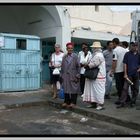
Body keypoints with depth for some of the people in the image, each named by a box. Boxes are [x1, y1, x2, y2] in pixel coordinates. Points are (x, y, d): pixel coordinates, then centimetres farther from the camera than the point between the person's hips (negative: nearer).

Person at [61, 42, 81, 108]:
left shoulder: (75, 56, -2)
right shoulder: (64, 57, 9)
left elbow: (78, 66, -4)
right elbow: (62, 66, 12)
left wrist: (77, 76, -8)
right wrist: (62, 75, 8)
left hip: (73, 76, -4)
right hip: (66, 76, 4)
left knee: (73, 89, 2)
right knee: (66, 89, 7)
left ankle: (73, 102, 10)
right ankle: (66, 102, 18)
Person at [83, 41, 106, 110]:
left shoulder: (98, 55, -16)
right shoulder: (95, 55, 17)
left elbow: (94, 64, -21)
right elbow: (91, 63, 17)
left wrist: (87, 65, -7)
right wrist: (87, 65, -2)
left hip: (98, 77, -10)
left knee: (98, 90, -4)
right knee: (93, 90, 13)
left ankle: (100, 104, 3)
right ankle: (93, 103, 20)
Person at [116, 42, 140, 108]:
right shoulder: (127, 54, 1)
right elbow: (125, 64, -2)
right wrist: (125, 74, -7)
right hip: (129, 74, -3)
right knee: (125, 88, -7)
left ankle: (133, 102, 22)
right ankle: (122, 102, -4)